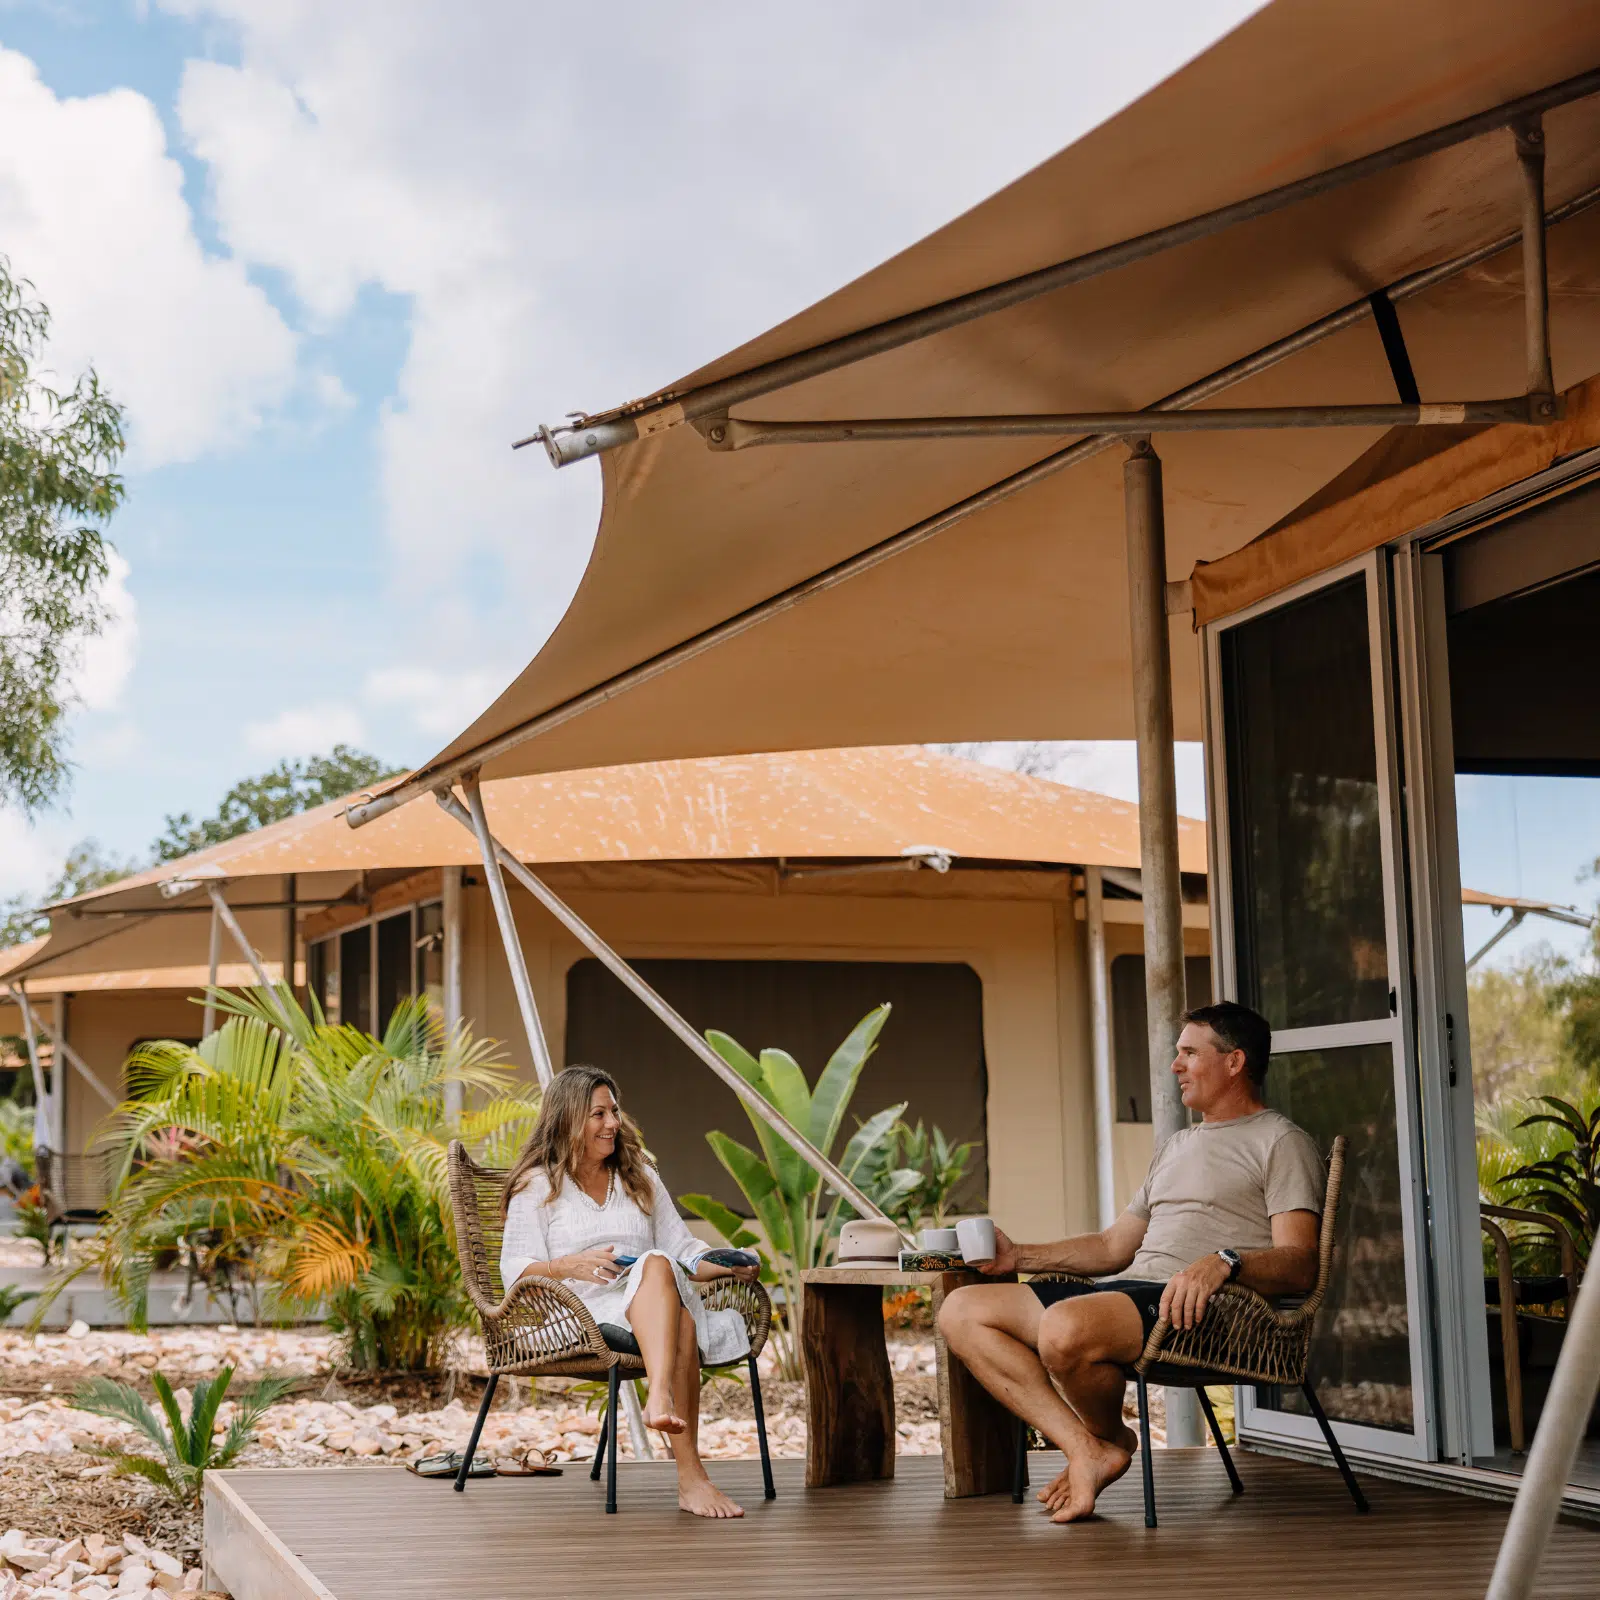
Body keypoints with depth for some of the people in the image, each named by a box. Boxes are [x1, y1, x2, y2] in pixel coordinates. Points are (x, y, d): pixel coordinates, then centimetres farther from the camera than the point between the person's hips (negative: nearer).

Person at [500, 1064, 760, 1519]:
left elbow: (684, 1251, 21)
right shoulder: (537, 1186, 11)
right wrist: (573, 1265, -16)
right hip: (580, 1311, -4)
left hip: (653, 1309, 4)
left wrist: (730, 1265, 0)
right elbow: (515, 1272, 2)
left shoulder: (640, 1178, 26)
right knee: (657, 1264, -37)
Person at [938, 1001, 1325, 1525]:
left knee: (1065, 1328, -38)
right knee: (962, 1310, -4)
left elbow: (1299, 1265, -10)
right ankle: (1084, 1447, -14)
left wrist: (1223, 1262, -28)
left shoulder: (1281, 1142, 4)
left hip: (1197, 1305, -9)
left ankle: (1110, 1437, -4)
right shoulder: (1176, 1147, 31)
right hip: (1128, 1286, 9)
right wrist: (1019, 1256, 20)